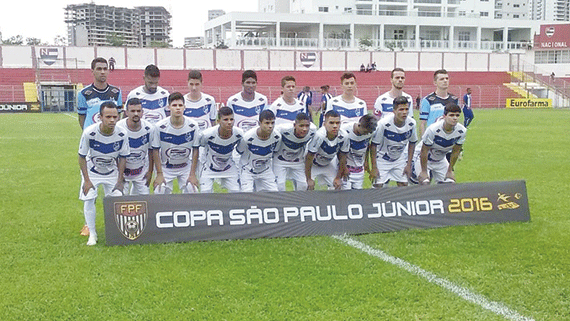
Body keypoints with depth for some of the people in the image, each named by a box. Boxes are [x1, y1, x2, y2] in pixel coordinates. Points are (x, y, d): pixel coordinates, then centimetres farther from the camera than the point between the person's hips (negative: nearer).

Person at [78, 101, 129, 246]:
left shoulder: (122, 134, -22)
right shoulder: (89, 132, -28)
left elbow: (123, 157, -7)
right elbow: (82, 157, -15)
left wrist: (119, 181, -8)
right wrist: (87, 180, -15)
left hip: (112, 172, 1)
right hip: (92, 171, -1)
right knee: (88, 200, -11)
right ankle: (92, 234, 4)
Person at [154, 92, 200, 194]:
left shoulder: (193, 126, -14)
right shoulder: (160, 127, -18)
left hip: (186, 167, 1)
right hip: (165, 168, -1)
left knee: (191, 194, -5)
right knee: (160, 192, -6)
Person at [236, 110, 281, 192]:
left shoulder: (277, 137, -16)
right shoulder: (248, 137, -28)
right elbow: (237, 154, -9)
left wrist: (274, 173, 11)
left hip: (266, 171, 4)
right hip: (247, 171, -4)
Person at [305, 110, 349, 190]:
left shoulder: (343, 137, -26)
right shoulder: (319, 135, -39)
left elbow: (342, 157, -8)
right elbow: (309, 158, -28)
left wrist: (338, 178, -1)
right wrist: (309, 179, -20)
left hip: (329, 164, 4)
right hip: (313, 165, -4)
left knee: (337, 187, 3)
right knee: (309, 188, -14)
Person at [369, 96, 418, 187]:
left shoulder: (411, 123, -16)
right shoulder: (384, 123, -28)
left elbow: (412, 143, 2)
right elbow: (373, 145, -19)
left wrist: (409, 165, 2)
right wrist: (374, 168, -17)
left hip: (400, 159, 4)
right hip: (382, 158, -4)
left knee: (404, 185, 1)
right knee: (378, 186, -10)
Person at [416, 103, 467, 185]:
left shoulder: (462, 131, -21)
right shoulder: (433, 129, -35)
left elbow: (455, 152, -6)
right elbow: (424, 151, -24)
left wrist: (450, 170, 1)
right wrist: (423, 171, -17)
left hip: (441, 161, 5)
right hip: (424, 159, -5)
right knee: (425, 184, -19)